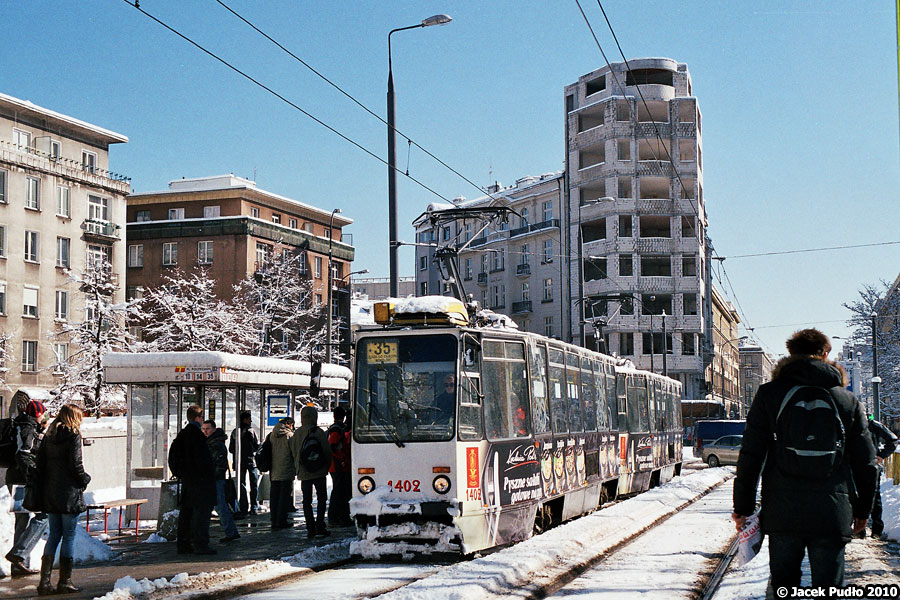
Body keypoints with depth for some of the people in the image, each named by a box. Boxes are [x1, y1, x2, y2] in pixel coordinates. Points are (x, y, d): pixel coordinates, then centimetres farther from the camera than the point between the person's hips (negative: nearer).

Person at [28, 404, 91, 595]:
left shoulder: (49, 436, 10)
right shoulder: (73, 435, -9)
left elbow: (40, 462, 9)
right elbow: (75, 464, -15)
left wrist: (39, 491, 11)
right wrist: (85, 479, 2)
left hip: (49, 492, 6)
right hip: (69, 493, -6)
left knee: (54, 534, 12)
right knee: (69, 536, 1)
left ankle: (45, 581, 5)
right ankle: (64, 581, 3)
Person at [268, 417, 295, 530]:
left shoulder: (272, 435, 8)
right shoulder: (289, 435, -10)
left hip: (274, 471, 6)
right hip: (286, 471, -6)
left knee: (274, 495, 10)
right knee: (285, 495, -1)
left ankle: (274, 521, 12)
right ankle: (281, 521, -3)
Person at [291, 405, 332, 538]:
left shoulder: (297, 433, 0)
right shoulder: (319, 432, -10)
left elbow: (293, 451, 7)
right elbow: (327, 451, -7)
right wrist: (326, 466, 8)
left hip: (303, 472, 3)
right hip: (319, 472, -3)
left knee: (306, 501, 7)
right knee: (322, 499, 6)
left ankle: (310, 529, 3)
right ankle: (319, 526, -3)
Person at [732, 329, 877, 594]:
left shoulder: (770, 394, 2)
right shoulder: (848, 401, 6)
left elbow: (750, 455, -1)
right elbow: (865, 463, 10)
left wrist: (743, 506, 5)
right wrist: (863, 509, 23)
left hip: (781, 513, 0)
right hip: (832, 515, 0)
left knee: (782, 585, 11)